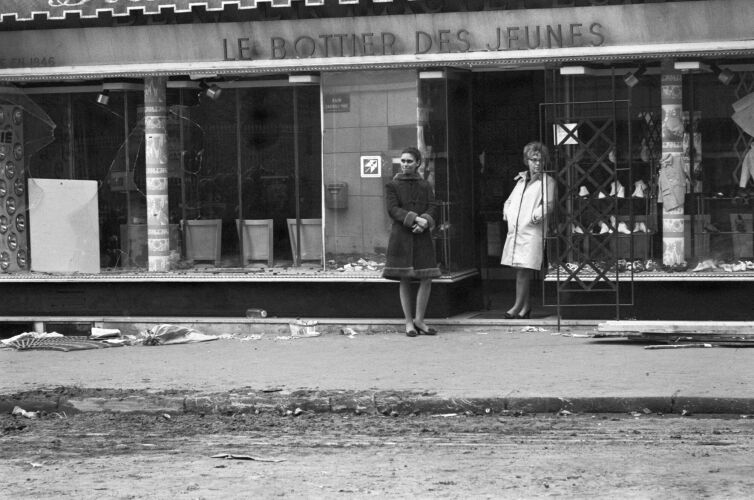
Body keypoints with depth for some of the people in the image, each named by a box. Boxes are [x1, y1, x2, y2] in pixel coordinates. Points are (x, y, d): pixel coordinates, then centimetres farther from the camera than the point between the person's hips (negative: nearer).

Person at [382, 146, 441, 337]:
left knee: (426, 279, -3)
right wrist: (415, 218, -20)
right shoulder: (392, 186, 4)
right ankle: (409, 322, 6)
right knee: (404, 280, 0)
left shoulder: (425, 186, 13)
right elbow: (393, 209, -7)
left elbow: (433, 208, 4)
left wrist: (425, 222, -16)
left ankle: (419, 320, 8)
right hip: (401, 236, -3)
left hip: (422, 236, 3)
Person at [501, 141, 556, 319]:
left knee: (523, 270, -11)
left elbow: (548, 204, -10)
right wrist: (507, 212, 10)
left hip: (532, 231, -6)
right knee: (519, 270, 8)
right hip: (515, 230, 6)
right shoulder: (521, 180, 20)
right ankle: (526, 306, 18)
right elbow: (510, 200, 28)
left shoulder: (547, 181, 2)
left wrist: (536, 215, -23)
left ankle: (518, 306, -6)